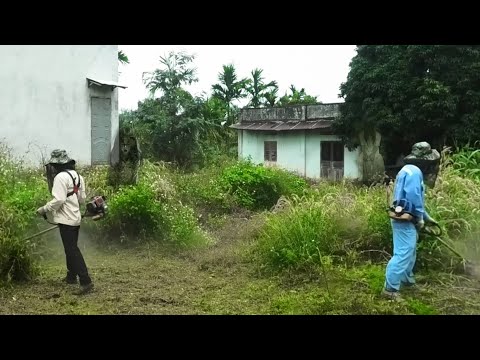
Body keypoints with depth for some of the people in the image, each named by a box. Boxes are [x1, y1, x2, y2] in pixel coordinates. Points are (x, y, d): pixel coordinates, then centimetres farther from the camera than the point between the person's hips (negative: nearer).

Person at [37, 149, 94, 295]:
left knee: (72, 250, -8)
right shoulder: (77, 175, 11)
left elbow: (58, 200, -23)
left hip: (66, 219, -9)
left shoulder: (61, 177, -16)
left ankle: (85, 281, -12)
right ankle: (71, 276, 33)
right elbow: (82, 198, 15)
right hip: (75, 217, 9)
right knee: (71, 247, 21)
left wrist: (44, 209, -11)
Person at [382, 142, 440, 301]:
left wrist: (427, 217, 28)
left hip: (406, 220, 11)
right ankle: (390, 288, -6)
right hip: (405, 220, -11)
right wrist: (420, 218, -12)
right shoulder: (414, 171, -17)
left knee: (410, 252, 23)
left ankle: (407, 280, 37)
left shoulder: (411, 171, 18)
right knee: (403, 254, -10)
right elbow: (414, 198, -25)